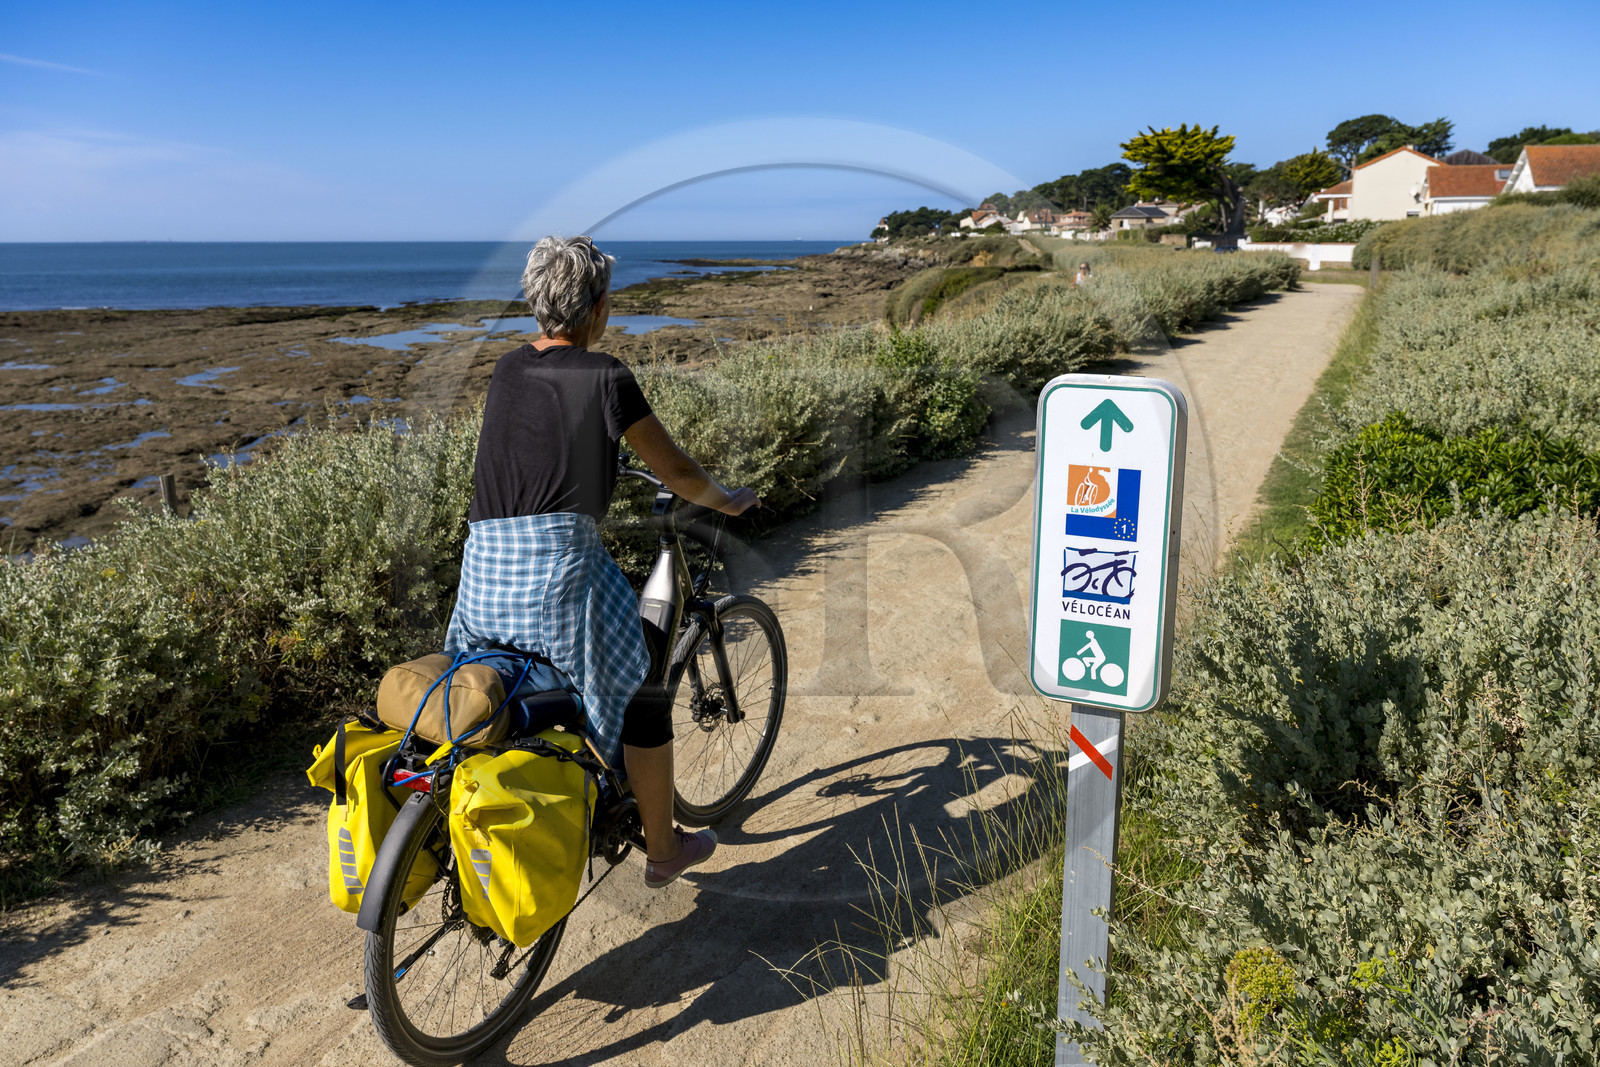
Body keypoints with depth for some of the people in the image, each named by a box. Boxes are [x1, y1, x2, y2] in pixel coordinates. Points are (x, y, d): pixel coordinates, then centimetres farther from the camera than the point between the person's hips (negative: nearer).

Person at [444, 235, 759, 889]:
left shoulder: (508, 369, 14)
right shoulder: (604, 376, -5)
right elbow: (675, 472, 2)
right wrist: (729, 501, 21)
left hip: (484, 562, 6)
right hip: (561, 555, -6)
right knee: (644, 694, 11)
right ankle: (662, 849, 24)